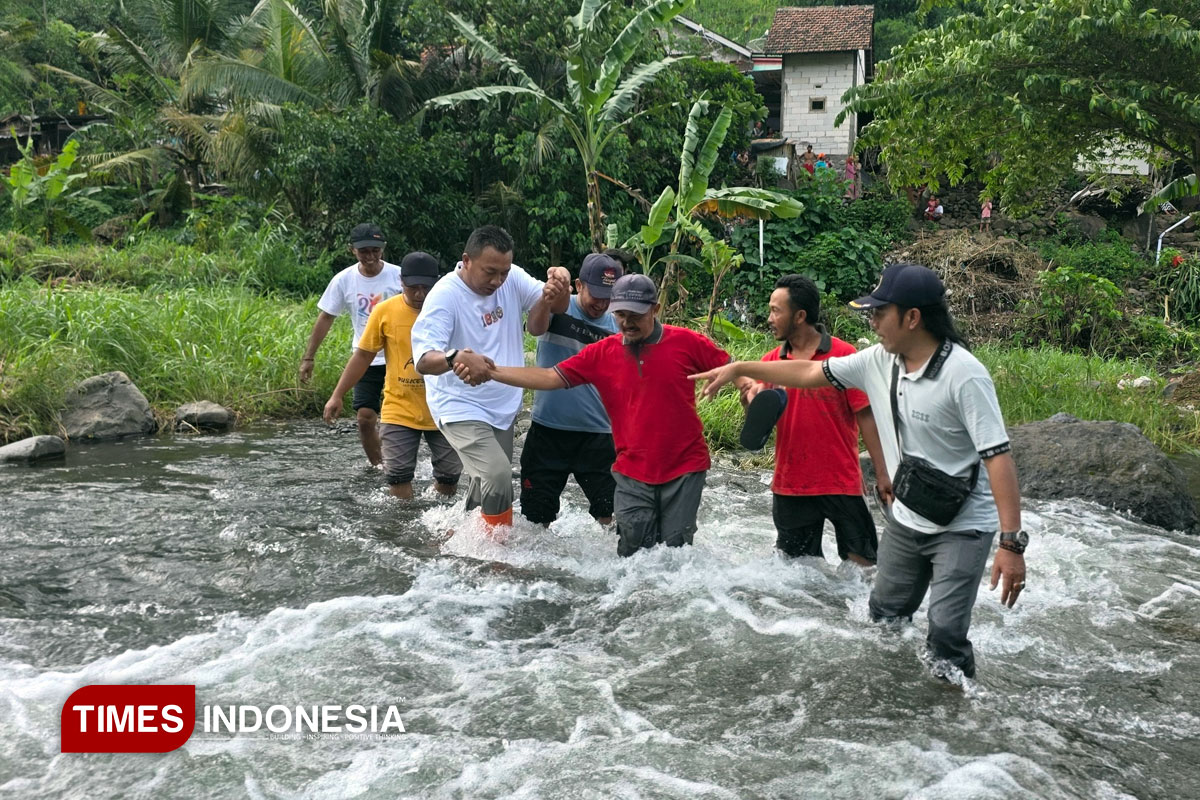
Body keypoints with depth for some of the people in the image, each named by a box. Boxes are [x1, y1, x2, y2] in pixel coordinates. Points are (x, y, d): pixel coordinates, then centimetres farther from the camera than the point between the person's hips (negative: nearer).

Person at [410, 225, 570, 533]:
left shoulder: (512, 277, -7)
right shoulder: (444, 295, -23)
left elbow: (556, 307, -8)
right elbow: (423, 359, -32)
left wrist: (559, 285, -31)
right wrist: (456, 357, -54)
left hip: (503, 405, 7)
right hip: (461, 407, -6)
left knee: (489, 482, 20)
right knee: (497, 475, -23)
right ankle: (498, 541, -1)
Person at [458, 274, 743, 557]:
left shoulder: (686, 342, -8)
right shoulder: (601, 354, -2)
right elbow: (550, 378, -5)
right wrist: (490, 371, -14)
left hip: (684, 470, -2)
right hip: (632, 474, 2)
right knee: (632, 554, 7)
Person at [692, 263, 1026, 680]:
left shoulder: (963, 374, -25)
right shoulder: (879, 361, -4)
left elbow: (998, 456, -28)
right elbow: (810, 373, 7)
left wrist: (1011, 543, -32)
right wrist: (738, 368, 9)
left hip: (962, 526, -7)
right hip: (906, 518, 8)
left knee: (945, 634, -13)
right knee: (885, 617, 18)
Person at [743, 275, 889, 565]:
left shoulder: (843, 355, -8)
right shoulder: (771, 362, 2)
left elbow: (865, 416, -7)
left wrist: (882, 474, -9)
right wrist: (752, 403, -18)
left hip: (841, 482, -3)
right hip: (790, 484, 3)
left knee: (861, 562, 4)